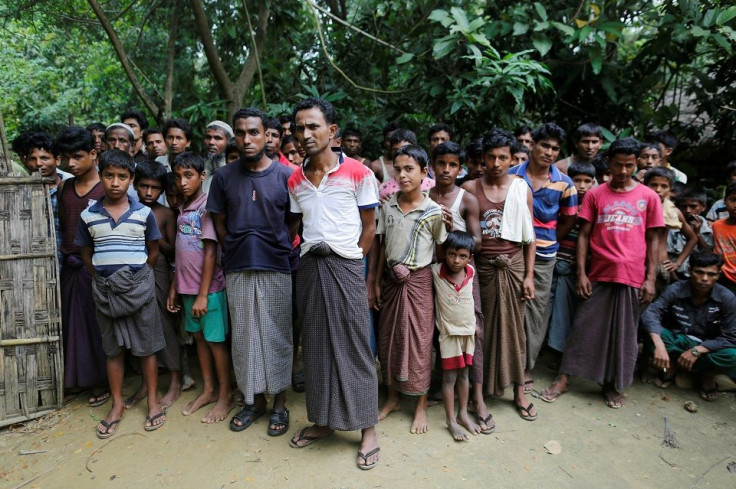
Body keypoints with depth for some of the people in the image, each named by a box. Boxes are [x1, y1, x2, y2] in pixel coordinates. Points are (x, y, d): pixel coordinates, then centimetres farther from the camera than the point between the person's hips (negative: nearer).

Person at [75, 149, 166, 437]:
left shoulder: (143, 213, -3)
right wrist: (103, 279, 2)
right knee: (113, 348, 12)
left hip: (139, 287, -2)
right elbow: (86, 255, 9)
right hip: (104, 289, 2)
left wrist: (137, 277, 1)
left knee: (146, 346, 6)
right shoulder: (88, 216, 1)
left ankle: (153, 400, 20)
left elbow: (153, 252, 4)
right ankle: (117, 404, 24)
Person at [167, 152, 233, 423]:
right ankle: (208, 390, 31)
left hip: (209, 288, -7)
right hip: (187, 287, 7)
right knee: (199, 337, 16)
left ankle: (225, 395, 19)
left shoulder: (207, 206, -13)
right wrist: (174, 287, 12)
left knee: (216, 340, 4)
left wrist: (203, 294, -17)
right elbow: (181, 253, 13)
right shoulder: (182, 209, 9)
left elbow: (210, 252, -16)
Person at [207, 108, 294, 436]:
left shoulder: (285, 175, -3)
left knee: (277, 336, 6)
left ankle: (279, 403, 21)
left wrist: (279, 249, -1)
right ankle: (252, 400, 27)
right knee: (243, 336, 10)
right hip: (237, 270, 3)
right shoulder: (224, 176, 3)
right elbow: (219, 222, 10)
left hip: (276, 269, -2)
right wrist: (235, 252, 6)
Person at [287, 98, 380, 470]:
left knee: (354, 346, 1)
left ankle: (368, 429, 15)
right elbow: (295, 225, 15)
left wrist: (350, 261, -1)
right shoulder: (295, 180, 8)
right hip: (309, 266, 5)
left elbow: (369, 226, 0)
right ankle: (322, 420, 27)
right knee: (316, 345, 12)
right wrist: (299, 256, 3)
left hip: (345, 266, -4)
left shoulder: (358, 173, -5)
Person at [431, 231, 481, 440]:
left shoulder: (471, 272, -6)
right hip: (448, 331, -4)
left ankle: (463, 414, 30)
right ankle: (451, 420, 17)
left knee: (463, 374, 16)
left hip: (468, 330, 4)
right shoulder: (436, 271, -18)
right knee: (449, 377, 5)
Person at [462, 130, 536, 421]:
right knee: (482, 328, 5)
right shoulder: (470, 189, -1)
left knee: (514, 326, 8)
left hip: (513, 265, 1)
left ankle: (519, 391, 24)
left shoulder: (522, 189, 2)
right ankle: (481, 393, 19)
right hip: (482, 266, -1)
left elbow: (529, 236, 4)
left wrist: (529, 275, 0)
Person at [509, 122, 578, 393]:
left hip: (543, 257, 1)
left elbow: (568, 221, 9)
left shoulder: (564, 184, 0)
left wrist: (545, 241, 7)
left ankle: (526, 366, 23)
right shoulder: (511, 175, -3)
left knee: (535, 312, 8)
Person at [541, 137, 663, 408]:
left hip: (632, 277, 1)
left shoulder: (648, 197, 4)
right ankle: (563, 379, 15)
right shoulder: (595, 195, 2)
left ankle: (613, 385, 25)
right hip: (598, 274, 0)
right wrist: (581, 273, -4)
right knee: (584, 327, 5)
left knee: (623, 333, 10)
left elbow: (652, 240, 5)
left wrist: (650, 279, 0)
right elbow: (584, 235, 2)